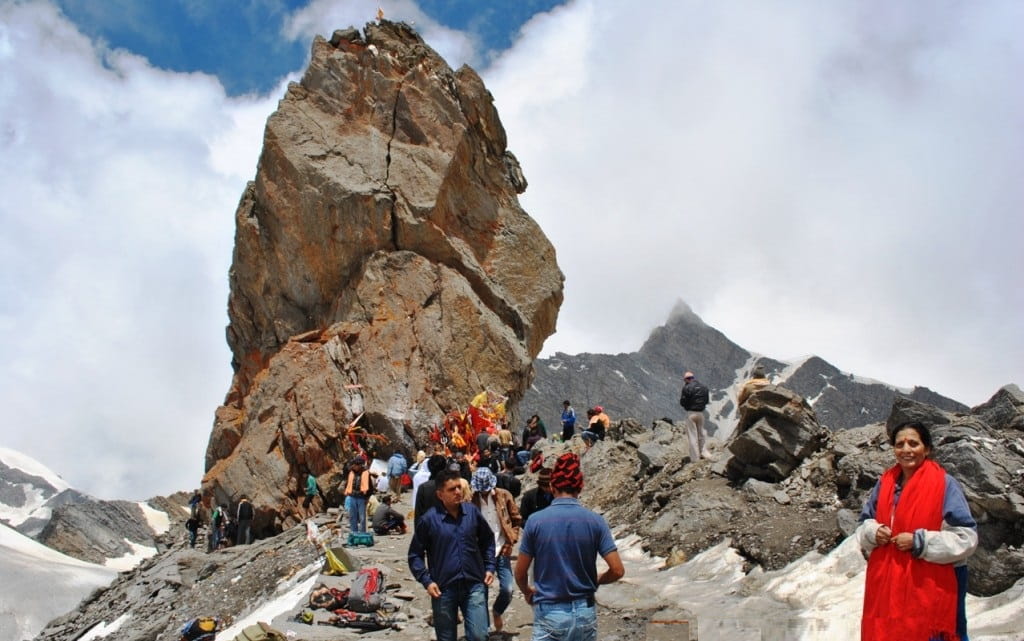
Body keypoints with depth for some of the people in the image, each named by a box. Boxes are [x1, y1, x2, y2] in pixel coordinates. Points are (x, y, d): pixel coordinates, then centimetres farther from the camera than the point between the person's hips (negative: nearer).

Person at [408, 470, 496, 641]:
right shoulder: (429, 519, -7)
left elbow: (487, 540, 17)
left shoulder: (472, 511, 1)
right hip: (443, 589, -1)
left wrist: (489, 567, 9)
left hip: (474, 586, 2)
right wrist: (426, 581, -9)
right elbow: (415, 555, 1)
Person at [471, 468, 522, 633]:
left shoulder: (504, 496, -1)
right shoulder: (471, 499, -6)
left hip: (502, 550, 1)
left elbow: (516, 520, 7)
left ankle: (497, 612, 29)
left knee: (507, 590, -2)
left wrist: (512, 540, -3)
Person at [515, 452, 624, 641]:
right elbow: (617, 570, -7)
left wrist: (527, 592, 20)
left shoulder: (536, 521, -7)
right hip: (585, 611, 2)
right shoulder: (595, 521, -5)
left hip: (549, 613, -2)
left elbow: (520, 572, 0)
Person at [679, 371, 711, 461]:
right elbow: (706, 401, 11)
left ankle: (695, 458, 3)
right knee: (701, 434, 22)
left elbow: (682, 402, -10)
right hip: (701, 413, 5)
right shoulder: (704, 387, 4)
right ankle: (704, 452, 26)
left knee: (692, 436, 2)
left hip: (691, 413, -5)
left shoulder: (687, 388, -14)